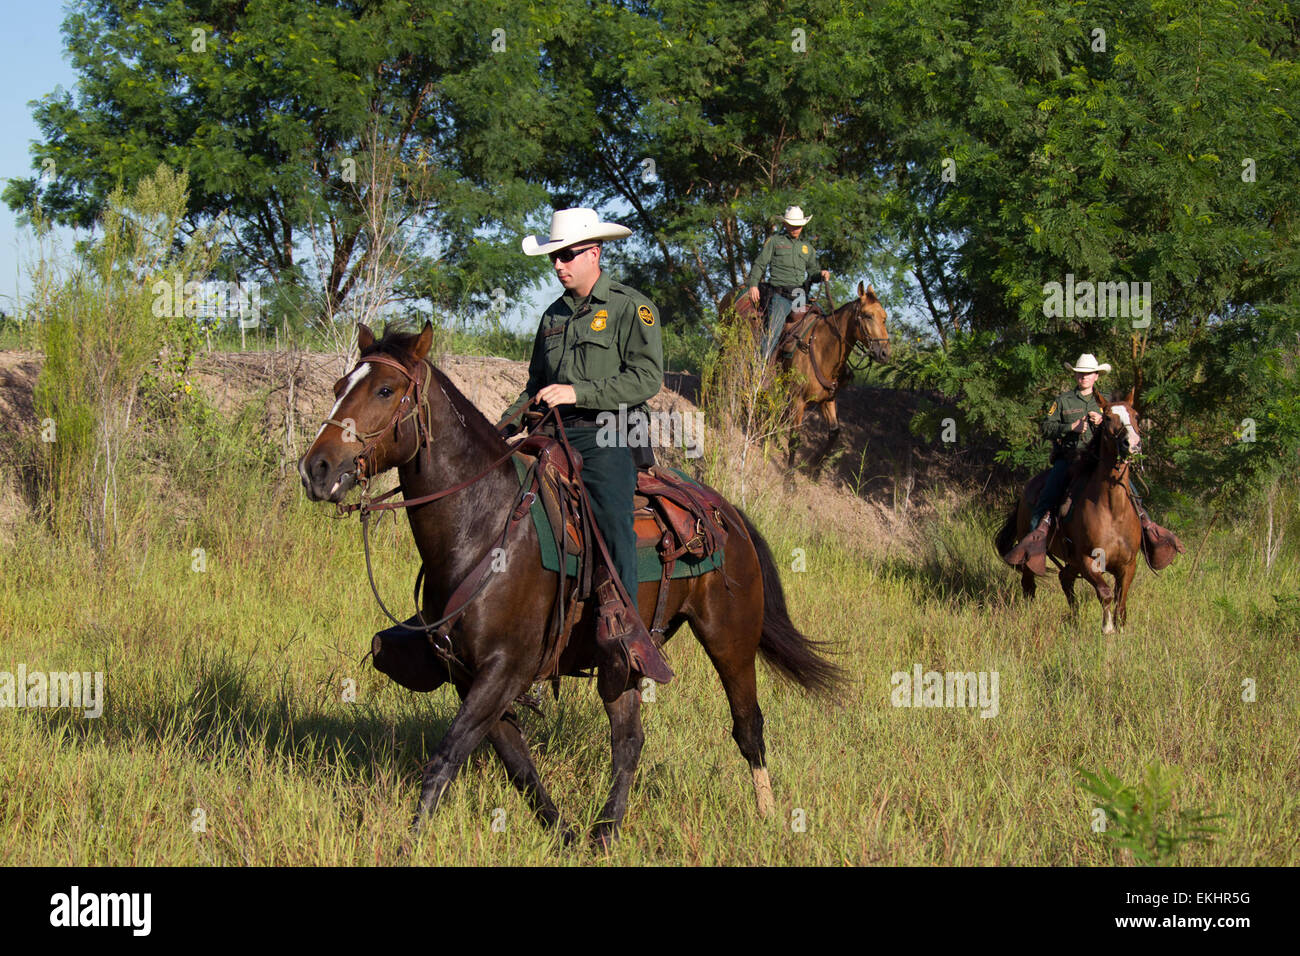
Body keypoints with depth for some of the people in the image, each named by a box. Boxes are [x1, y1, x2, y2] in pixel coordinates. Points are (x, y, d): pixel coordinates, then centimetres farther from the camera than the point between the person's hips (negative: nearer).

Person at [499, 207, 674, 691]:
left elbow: (646, 378, -10)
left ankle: (621, 620, -39)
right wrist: (507, 425, 11)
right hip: (553, 438, 7)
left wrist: (579, 392, -18)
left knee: (612, 515, -29)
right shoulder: (554, 316, 21)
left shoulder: (632, 308, 1)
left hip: (606, 437, -7)